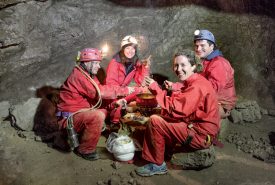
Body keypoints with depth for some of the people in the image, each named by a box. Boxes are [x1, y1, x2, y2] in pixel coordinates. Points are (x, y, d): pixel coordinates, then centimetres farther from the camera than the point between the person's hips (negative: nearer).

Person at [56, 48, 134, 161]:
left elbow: (100, 92, 5)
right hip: (69, 117, -10)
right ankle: (85, 149, -12)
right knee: (98, 116, -30)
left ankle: (83, 139, 12)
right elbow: (99, 92, -27)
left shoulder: (89, 75, 11)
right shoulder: (78, 75, -20)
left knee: (105, 112, 12)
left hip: (80, 112, 10)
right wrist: (124, 90, -21)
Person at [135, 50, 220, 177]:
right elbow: (180, 106, 5)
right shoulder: (192, 83, 11)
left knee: (154, 121, -13)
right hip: (195, 127, 10)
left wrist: (155, 88, -20)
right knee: (157, 118, 12)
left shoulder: (197, 86, -20)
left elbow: (176, 110, -25)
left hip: (201, 136, -10)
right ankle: (151, 160, 14)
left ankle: (157, 165, 1)